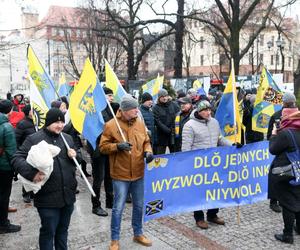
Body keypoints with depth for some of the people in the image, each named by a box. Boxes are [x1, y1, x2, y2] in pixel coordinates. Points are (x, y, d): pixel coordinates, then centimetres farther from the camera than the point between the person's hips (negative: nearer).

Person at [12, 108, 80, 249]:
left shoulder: (68, 138, 10)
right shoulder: (34, 139, -8)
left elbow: (76, 161, 22)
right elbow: (17, 159, -12)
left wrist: (74, 156, -2)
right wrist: (32, 173, -27)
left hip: (68, 194, 5)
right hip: (48, 197, -5)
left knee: (63, 229, 20)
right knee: (48, 231, 7)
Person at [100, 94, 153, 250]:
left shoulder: (140, 123, 4)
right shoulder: (111, 125, -10)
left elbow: (146, 141, 13)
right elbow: (103, 147, -7)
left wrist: (148, 152, -7)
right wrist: (117, 146, -23)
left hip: (139, 173, 5)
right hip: (120, 174, -4)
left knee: (139, 206, 16)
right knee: (118, 208, 3)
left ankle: (138, 234, 36)